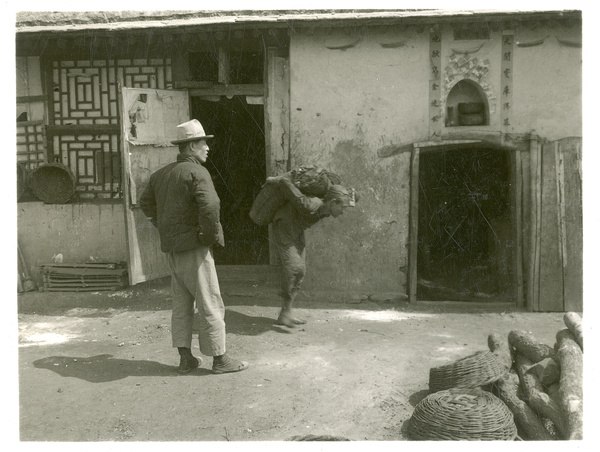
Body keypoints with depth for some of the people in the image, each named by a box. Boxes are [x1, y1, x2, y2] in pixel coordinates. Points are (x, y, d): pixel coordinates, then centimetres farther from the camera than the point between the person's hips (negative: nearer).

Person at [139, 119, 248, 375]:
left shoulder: (162, 173, 12)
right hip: (193, 247, -8)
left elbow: (146, 203, 24)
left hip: (172, 248, 8)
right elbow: (209, 205, -30)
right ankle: (219, 359, 9)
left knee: (181, 303, 14)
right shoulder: (197, 172, -15)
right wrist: (211, 233, -16)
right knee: (210, 304, 1)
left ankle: (185, 358, 20)